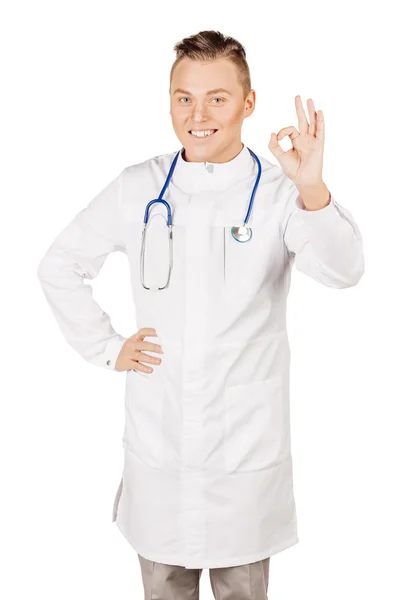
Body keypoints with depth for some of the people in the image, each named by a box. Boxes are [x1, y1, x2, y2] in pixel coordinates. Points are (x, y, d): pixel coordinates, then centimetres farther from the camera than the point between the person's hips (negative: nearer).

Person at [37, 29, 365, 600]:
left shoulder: (277, 190, -9)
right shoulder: (138, 189, -2)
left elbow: (343, 270, -27)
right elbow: (59, 266, 10)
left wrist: (311, 190, -44)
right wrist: (107, 347, 1)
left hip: (247, 442, -2)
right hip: (157, 437, 2)